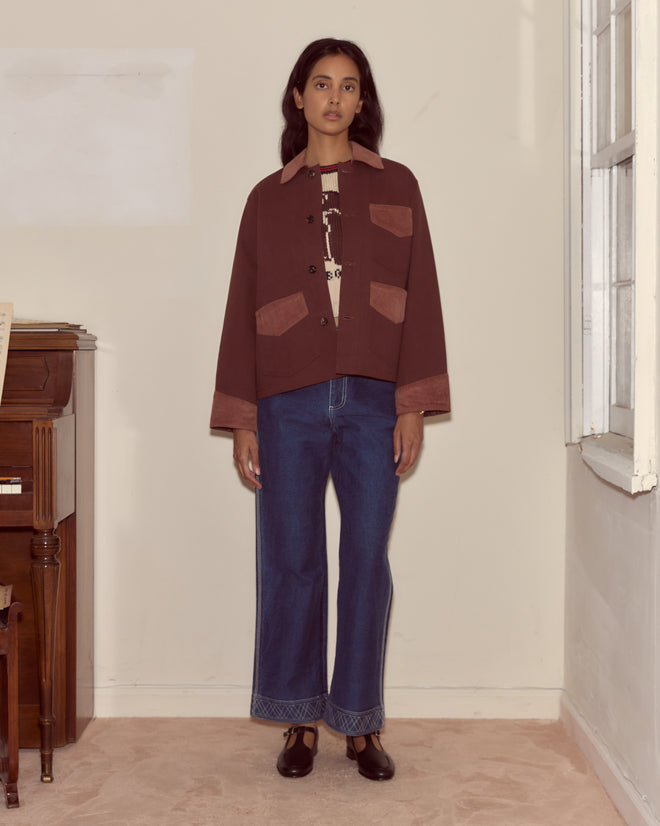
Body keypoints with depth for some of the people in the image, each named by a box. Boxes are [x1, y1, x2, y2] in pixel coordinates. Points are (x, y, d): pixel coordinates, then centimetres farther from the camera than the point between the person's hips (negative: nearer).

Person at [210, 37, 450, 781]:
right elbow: (243, 310, 8)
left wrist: (415, 405, -4)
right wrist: (241, 421, 2)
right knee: (291, 560, 3)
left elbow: (420, 299, 5)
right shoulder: (268, 198, 10)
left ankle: (361, 726, 15)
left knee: (367, 560, 3)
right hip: (290, 405, 1)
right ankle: (300, 722, 17)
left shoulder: (395, 187, 9)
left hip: (374, 402, 0)